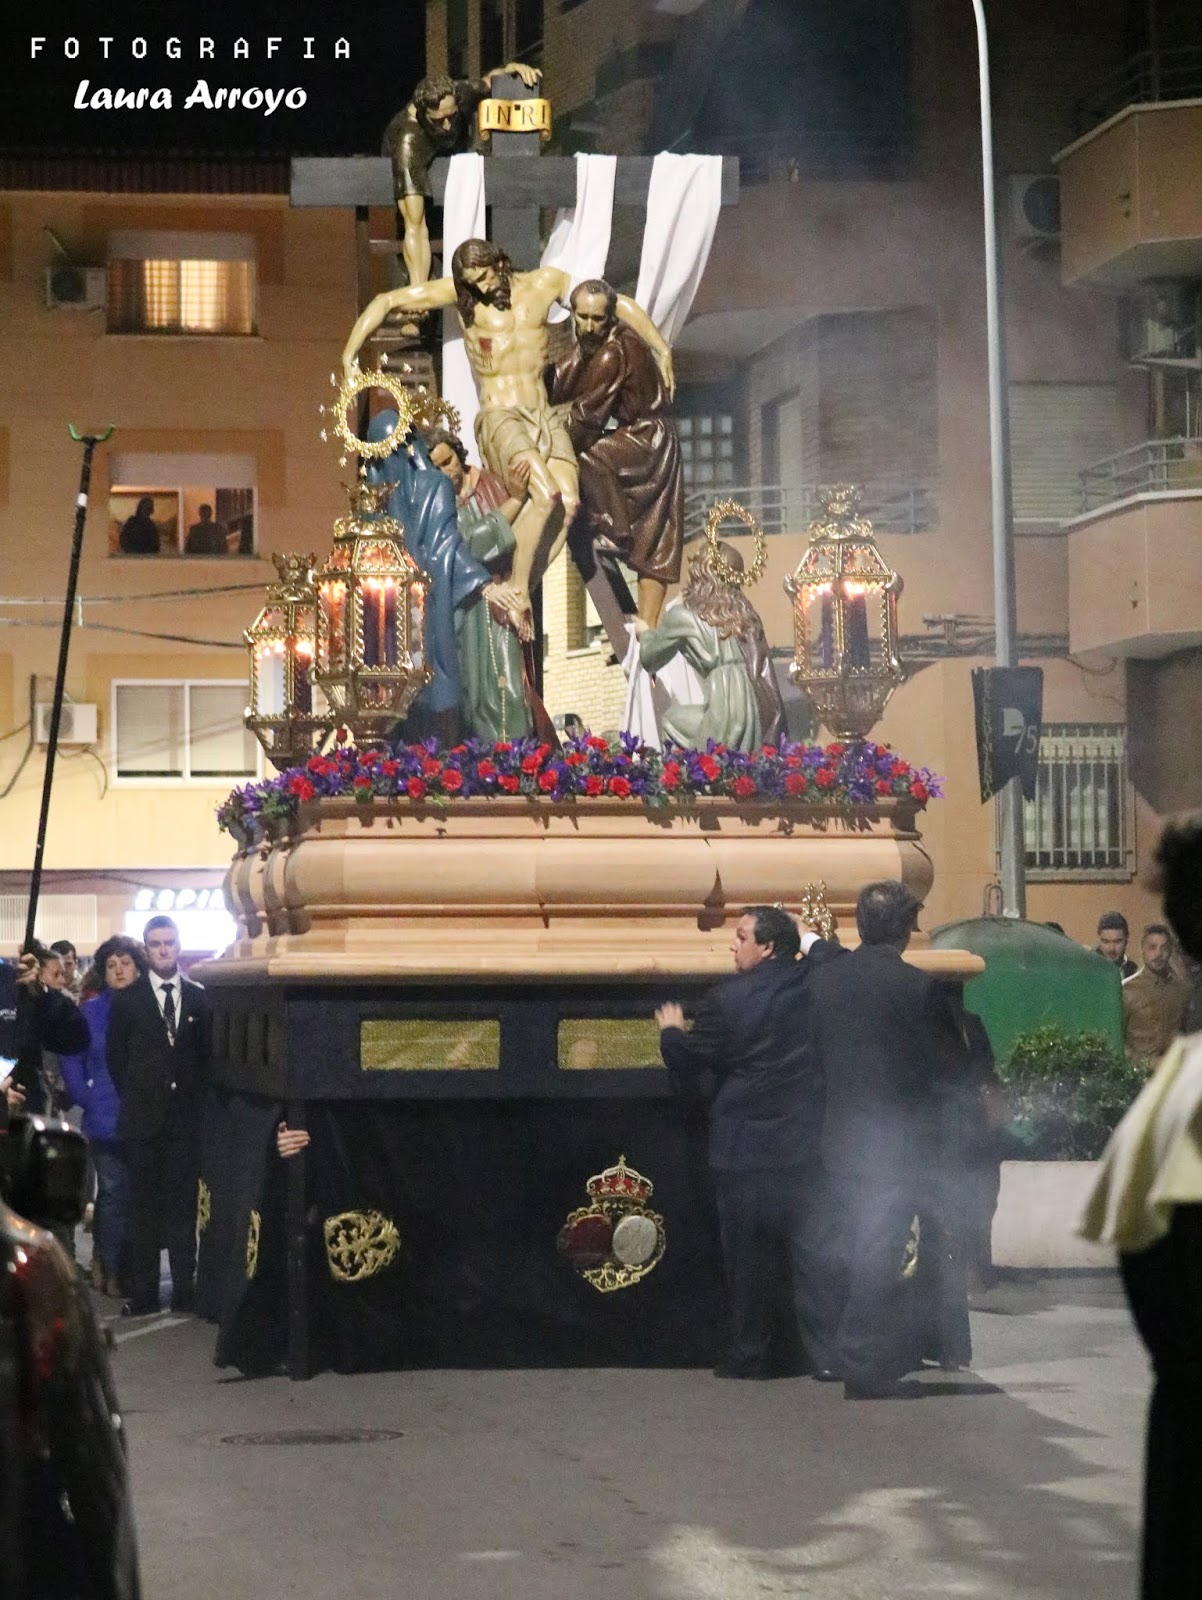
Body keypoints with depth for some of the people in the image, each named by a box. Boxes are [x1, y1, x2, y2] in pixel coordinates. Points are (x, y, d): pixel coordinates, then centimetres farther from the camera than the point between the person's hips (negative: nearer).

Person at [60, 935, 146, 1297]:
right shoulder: (91, 1011, 2)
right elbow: (71, 1061, 6)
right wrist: (87, 1098, -2)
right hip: (106, 1118, -1)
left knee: (138, 1196, 3)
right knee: (113, 1195, -1)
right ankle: (112, 1271, 6)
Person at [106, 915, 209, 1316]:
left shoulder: (200, 998, 6)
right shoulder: (126, 1000, 3)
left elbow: (207, 1054, 10)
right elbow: (115, 1057, 6)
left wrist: (197, 1098, 2)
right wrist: (134, 1098, 4)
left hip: (186, 1116, 1)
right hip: (143, 1118, -1)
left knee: (183, 1207, 3)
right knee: (143, 1208, 0)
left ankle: (184, 1290, 7)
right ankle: (142, 1294, 2)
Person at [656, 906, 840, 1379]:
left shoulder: (726, 1000, -10)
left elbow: (684, 1061, -1)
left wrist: (671, 1030, 18)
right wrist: (812, 942, 31)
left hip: (744, 1151, -3)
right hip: (807, 1145, 3)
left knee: (746, 1254, 7)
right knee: (813, 1251, 2)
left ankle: (747, 1353, 13)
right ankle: (827, 1353, -3)